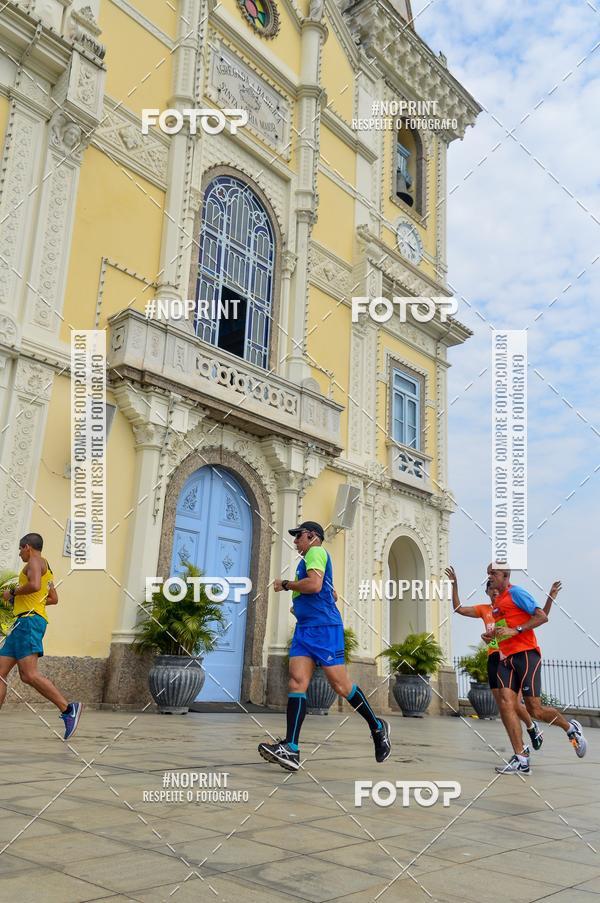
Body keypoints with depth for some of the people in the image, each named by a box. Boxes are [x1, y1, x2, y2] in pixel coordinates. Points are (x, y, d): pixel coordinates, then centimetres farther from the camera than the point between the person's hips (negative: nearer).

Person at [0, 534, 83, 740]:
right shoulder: (46, 569, 26)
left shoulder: (35, 562, -3)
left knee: (29, 674, -18)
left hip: (29, 619, -10)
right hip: (23, 623, 10)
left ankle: (68, 709, -18)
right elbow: (54, 599, 33)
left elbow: (34, 585, -24)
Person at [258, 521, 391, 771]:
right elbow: (332, 594, 36)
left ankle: (378, 727, 16)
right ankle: (291, 749, -17)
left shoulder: (316, 552, -4)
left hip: (323, 628, -9)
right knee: (296, 681, -8)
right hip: (305, 628, 9)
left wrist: (284, 584, -8)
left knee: (340, 684, -5)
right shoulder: (310, 558, 26)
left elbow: (314, 584, -23)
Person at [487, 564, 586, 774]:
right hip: (507, 658, 7)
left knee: (535, 710, -5)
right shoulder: (497, 602, 20)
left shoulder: (516, 592, -5)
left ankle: (571, 728, 24)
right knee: (506, 703, -11)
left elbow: (542, 616, -13)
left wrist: (515, 630, -19)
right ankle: (521, 760, -10)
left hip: (526, 654, -7)